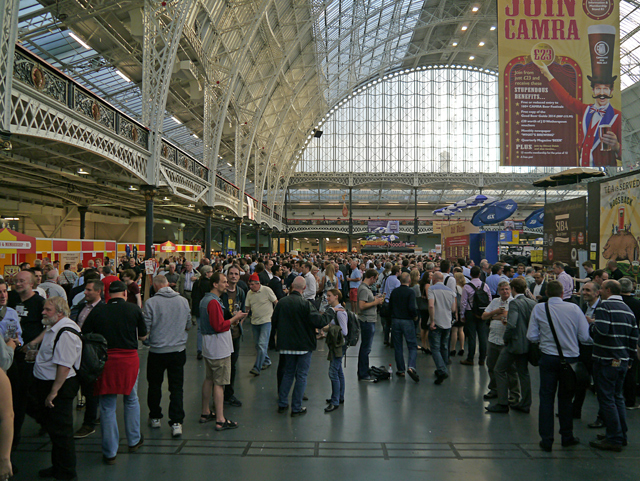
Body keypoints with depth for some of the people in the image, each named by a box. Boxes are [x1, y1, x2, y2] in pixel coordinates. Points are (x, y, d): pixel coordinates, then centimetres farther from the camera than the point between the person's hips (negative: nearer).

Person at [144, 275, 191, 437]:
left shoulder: (151, 303, -12)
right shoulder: (183, 301, -2)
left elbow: (146, 328, -8)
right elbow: (188, 325, 7)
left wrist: (147, 342, 12)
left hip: (157, 351, -2)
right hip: (178, 350, 2)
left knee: (154, 386, 17)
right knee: (176, 388, 5)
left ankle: (155, 418, 31)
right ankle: (176, 423, 1)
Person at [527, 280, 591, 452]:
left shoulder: (539, 309, -6)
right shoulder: (574, 308, -5)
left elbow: (532, 336, -6)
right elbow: (585, 336, -3)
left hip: (548, 358, -1)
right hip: (571, 357, 1)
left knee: (546, 397, 6)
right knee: (566, 398, 15)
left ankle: (546, 440, 9)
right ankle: (567, 437, 27)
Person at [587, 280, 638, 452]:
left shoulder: (605, 306, -12)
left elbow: (601, 330, -24)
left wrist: (591, 323, -4)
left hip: (606, 360, -8)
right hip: (623, 361, 8)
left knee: (606, 398, -2)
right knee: (617, 397, 17)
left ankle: (614, 439, 1)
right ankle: (621, 436, 23)